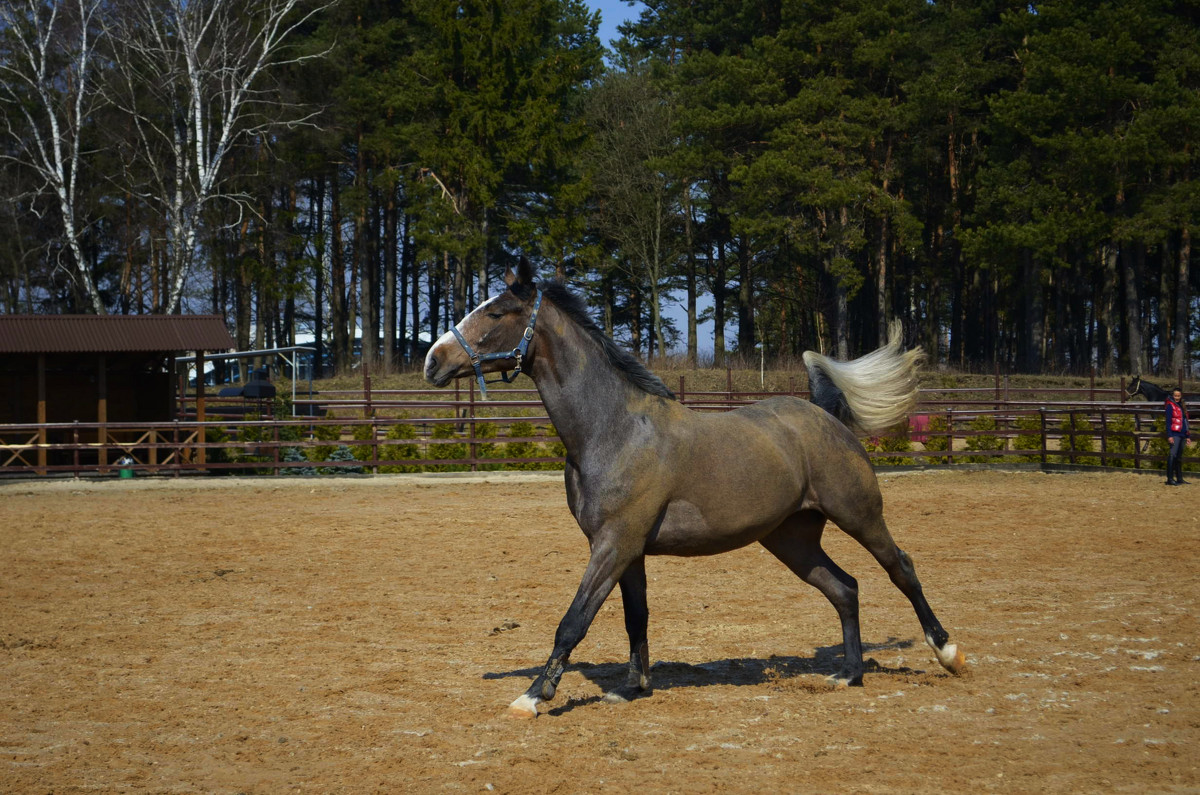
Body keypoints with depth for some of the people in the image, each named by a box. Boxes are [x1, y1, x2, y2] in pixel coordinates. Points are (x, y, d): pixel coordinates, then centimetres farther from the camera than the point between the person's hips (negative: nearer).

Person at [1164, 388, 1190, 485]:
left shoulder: (1182, 406, 17)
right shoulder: (1170, 406, -4)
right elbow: (1168, 421, -9)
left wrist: (1188, 436, 19)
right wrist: (1169, 435, -17)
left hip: (1182, 435, 7)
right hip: (1175, 434, -7)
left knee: (1179, 456, 11)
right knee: (1172, 455, -13)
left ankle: (1179, 478, 15)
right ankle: (1170, 479, -16)